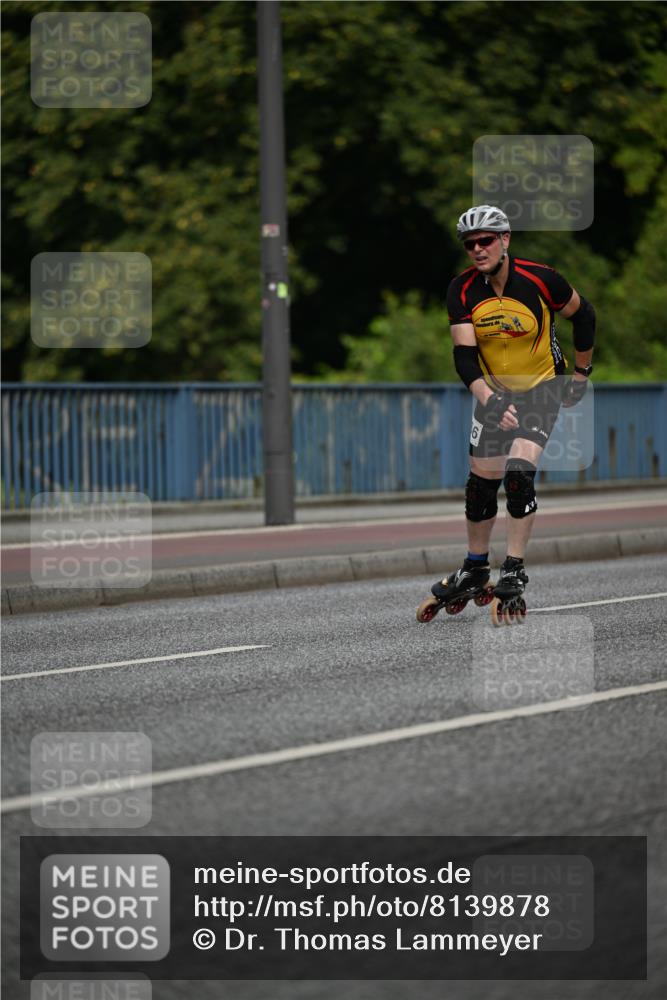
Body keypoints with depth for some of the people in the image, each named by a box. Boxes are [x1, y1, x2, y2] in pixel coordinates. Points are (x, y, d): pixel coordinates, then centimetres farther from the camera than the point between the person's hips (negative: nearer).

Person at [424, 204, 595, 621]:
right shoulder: (462, 290, -13)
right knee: (481, 481, 6)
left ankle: (515, 571, -12)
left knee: (519, 473, -20)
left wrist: (582, 373, 4)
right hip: (494, 392, 4)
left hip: (543, 388, -4)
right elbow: (464, 355, -19)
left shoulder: (540, 279, -20)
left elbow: (584, 315, -3)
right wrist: (489, 400, -34)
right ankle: (475, 569, 24)